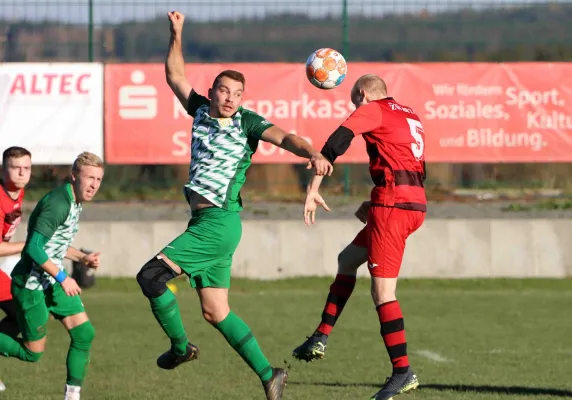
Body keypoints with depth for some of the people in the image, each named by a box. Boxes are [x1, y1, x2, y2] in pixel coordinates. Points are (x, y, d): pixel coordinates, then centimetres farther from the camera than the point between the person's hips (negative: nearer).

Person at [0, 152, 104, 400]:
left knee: (84, 333, -4)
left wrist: (82, 258, 8)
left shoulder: (74, 202, 9)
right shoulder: (58, 204, -23)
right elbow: (34, 248, -28)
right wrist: (62, 278, -23)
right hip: (31, 284, -9)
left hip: (52, 282, 9)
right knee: (33, 353, -1)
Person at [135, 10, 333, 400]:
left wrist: (312, 152, -40)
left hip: (220, 221, -7)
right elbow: (176, 77, 20)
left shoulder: (247, 122, -7)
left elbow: (283, 137, -21)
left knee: (151, 274, -14)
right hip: (203, 221, 7)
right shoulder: (201, 110, 10)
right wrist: (176, 35, 10)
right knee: (216, 312, 6)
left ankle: (181, 346, 2)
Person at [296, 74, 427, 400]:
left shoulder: (371, 110, -1)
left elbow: (335, 145, -13)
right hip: (417, 204, 9)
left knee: (383, 293, -9)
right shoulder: (410, 115, 23)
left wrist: (313, 190, -13)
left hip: (392, 205, -9)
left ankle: (403, 372, -15)